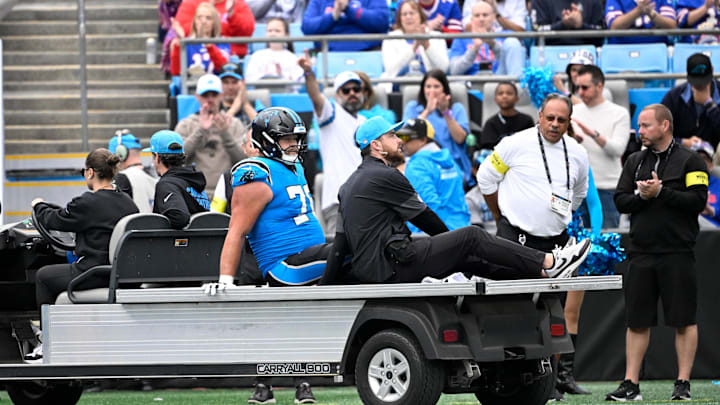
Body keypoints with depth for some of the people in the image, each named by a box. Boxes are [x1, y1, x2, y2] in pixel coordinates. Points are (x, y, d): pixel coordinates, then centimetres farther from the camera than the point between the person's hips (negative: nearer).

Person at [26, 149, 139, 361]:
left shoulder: (87, 203, -17)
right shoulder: (128, 203, 4)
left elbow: (53, 220, -4)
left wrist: (39, 206, 18)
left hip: (95, 276, -8)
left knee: (43, 276, 19)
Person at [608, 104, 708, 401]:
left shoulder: (689, 161, 0)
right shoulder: (635, 162, 15)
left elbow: (698, 200, -11)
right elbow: (620, 201, 9)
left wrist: (661, 192, -15)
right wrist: (641, 196, -10)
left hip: (677, 253, -5)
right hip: (641, 253, 5)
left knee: (684, 321, -2)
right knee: (637, 321, 5)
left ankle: (683, 384, 3)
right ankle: (631, 385, 8)